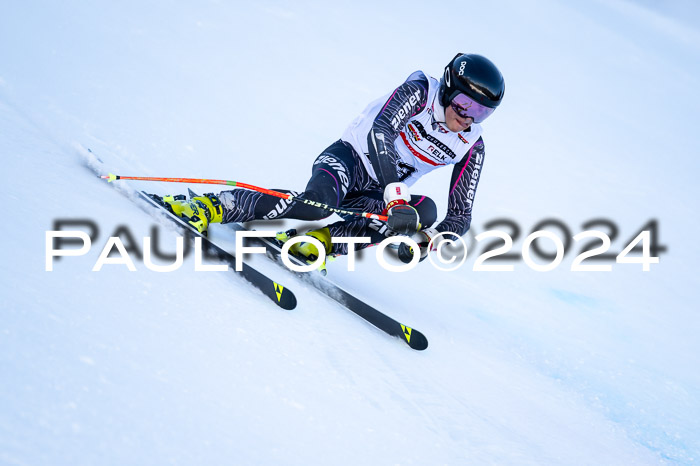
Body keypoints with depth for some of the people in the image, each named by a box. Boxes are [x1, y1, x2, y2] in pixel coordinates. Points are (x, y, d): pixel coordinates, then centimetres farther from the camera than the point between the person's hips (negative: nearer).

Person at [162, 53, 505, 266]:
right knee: (318, 201, -38)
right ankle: (211, 206, -26)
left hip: (376, 195, 5)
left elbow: (460, 216, -2)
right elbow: (381, 129, -29)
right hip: (347, 159, -5)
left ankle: (322, 241, -20)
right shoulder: (420, 91, -13)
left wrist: (429, 239, -24)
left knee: (426, 211, -26)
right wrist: (396, 196, -41)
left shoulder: (471, 147, -1)